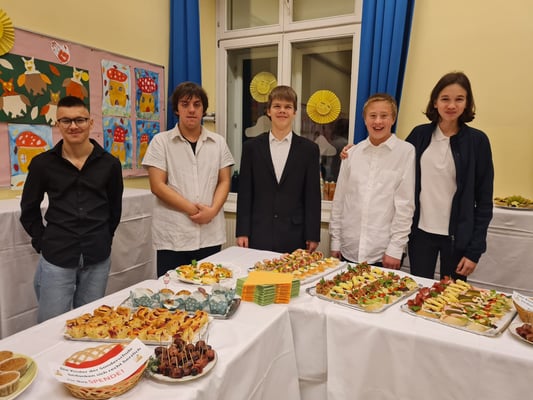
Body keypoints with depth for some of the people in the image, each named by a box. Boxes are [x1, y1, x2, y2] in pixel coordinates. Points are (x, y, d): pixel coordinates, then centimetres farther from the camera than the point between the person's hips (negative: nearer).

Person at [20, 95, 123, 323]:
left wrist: (103, 239, 6)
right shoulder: (43, 163, -2)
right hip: (56, 258, -1)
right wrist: (42, 242, 2)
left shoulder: (109, 163, 0)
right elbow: (29, 210, 9)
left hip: (98, 259, 1)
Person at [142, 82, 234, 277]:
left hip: (210, 235, 3)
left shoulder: (218, 142, 8)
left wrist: (213, 210, -10)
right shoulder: (161, 141, 1)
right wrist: (192, 209, -13)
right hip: (172, 237, -2)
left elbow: (224, 181, 8)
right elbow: (157, 186, -6)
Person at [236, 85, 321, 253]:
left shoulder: (309, 149, 3)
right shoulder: (251, 146, 4)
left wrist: (313, 236, -1)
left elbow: (312, 195, 2)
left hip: (294, 237, 0)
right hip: (258, 235, 1)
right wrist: (242, 232, 0)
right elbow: (245, 192, 4)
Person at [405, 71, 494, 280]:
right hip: (421, 232, 2)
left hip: (457, 236, -1)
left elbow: (484, 201, -4)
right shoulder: (420, 134, 1)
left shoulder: (477, 140, -5)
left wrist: (475, 249, -7)